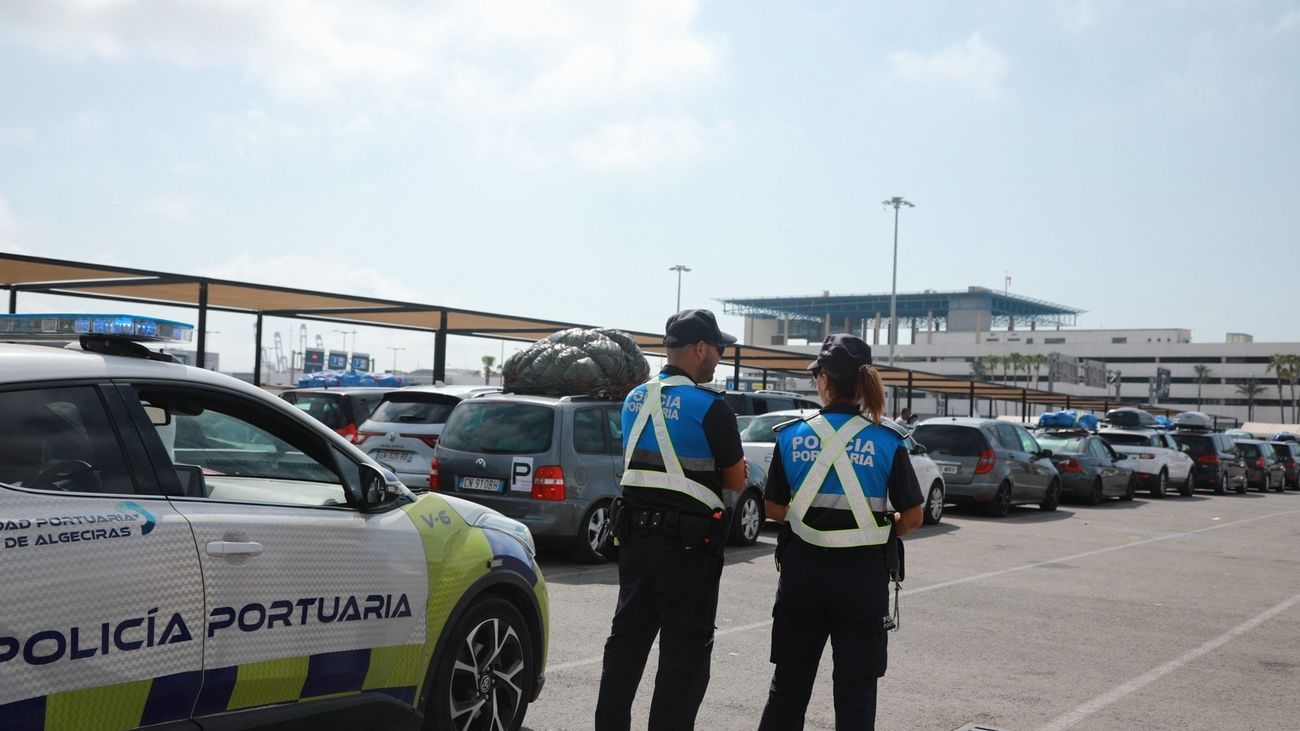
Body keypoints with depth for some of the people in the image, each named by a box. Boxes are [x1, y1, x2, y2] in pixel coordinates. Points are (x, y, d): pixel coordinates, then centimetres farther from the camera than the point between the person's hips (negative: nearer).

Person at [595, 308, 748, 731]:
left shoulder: (635, 400, 8)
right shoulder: (710, 407, -14)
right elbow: (736, 480, -7)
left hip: (634, 534, 7)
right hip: (688, 542, -7)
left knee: (627, 637, 17)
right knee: (685, 650, 2)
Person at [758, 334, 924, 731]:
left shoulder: (791, 436, -4)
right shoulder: (886, 442, -7)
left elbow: (773, 509, 2)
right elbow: (913, 517, -5)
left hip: (802, 567, 2)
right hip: (862, 571, -1)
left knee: (790, 678, 16)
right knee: (855, 684, 9)